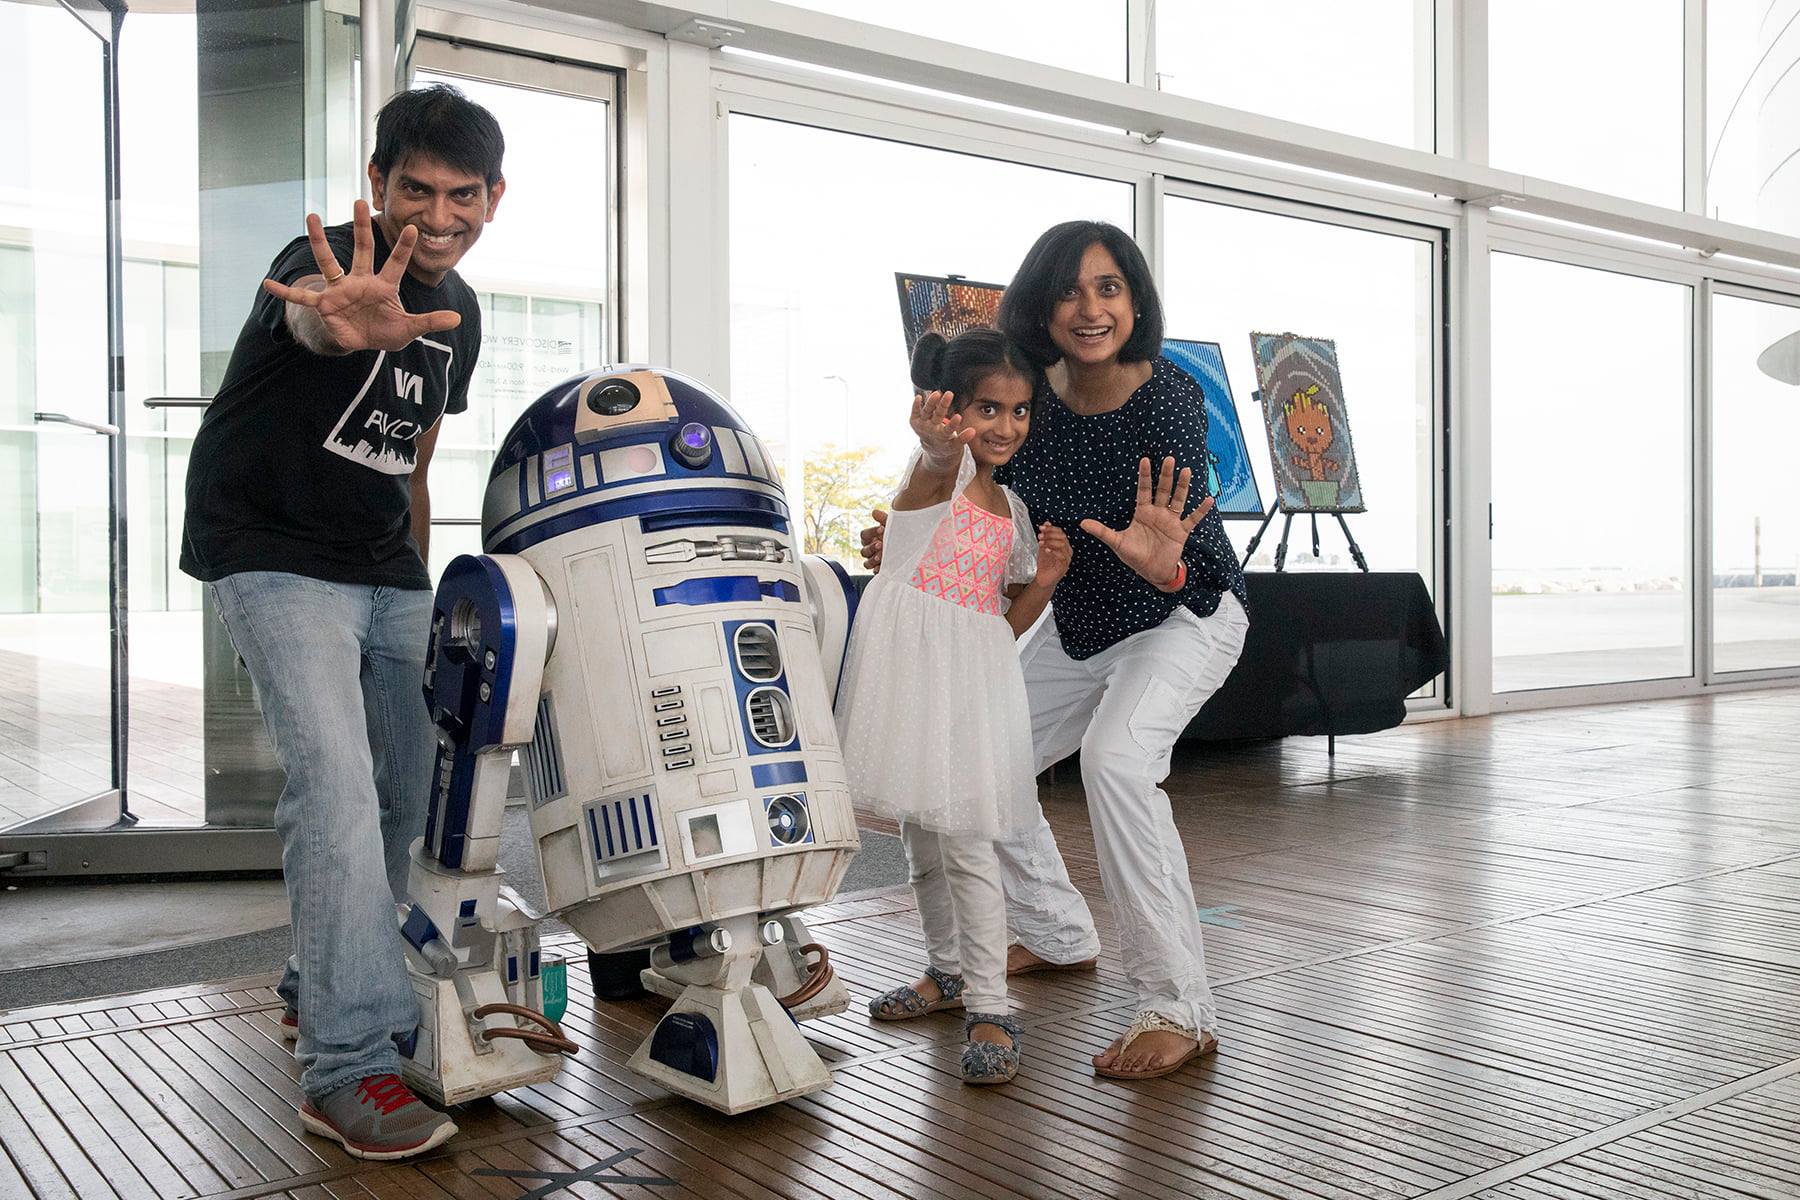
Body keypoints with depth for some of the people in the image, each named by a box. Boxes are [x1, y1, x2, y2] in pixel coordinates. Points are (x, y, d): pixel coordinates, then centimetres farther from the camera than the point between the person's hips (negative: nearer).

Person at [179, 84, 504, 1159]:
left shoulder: (458, 313, 8)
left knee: (414, 788, 8)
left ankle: (320, 989, 29)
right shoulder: (332, 261, -16)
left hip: (386, 570, 8)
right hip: (276, 558, -8)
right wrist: (346, 323, -66)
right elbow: (309, 317, -43)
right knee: (337, 786, -19)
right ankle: (349, 1068, -15)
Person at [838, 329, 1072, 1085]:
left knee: (964, 837, -7)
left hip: (974, 678, 2)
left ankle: (989, 1009, -1)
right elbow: (939, 458, -31)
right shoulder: (942, 463, -2)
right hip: (909, 664, -2)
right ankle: (948, 971, 32)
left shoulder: (1011, 510, 13)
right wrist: (936, 439, -55)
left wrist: (1045, 579, -1)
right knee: (919, 830, 12)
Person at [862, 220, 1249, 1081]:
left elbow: (1193, 575, -35)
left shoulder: (1169, 398, -28)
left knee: (1115, 755, -31)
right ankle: (1057, 936, 28)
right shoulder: (1030, 393, -14)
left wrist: (1164, 566, -58)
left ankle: (1180, 1010, -22)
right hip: (1078, 622, 7)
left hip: (1185, 614, -6)